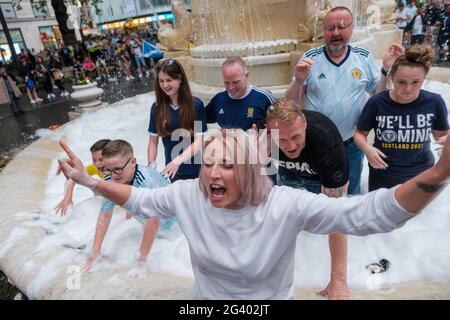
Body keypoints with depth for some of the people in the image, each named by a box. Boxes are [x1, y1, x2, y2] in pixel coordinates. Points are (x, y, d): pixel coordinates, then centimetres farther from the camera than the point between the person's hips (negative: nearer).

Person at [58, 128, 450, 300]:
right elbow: (140, 199, -2)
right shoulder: (188, 194, -18)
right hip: (207, 296, 3)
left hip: (272, 298, -2)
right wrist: (89, 181, -9)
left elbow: (373, 213, -34)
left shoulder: (285, 204, -30)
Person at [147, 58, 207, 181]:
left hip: (197, 170, -2)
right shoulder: (157, 108, -1)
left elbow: (199, 140, -14)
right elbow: (153, 141, 4)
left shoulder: (196, 105, -10)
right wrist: (151, 164, -8)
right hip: (173, 171, 2)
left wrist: (178, 160, -25)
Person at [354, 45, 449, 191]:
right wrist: (367, 148, -26)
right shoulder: (376, 102, -18)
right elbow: (360, 133, -6)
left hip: (421, 173, 2)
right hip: (383, 174, -1)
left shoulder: (435, 102, -13)